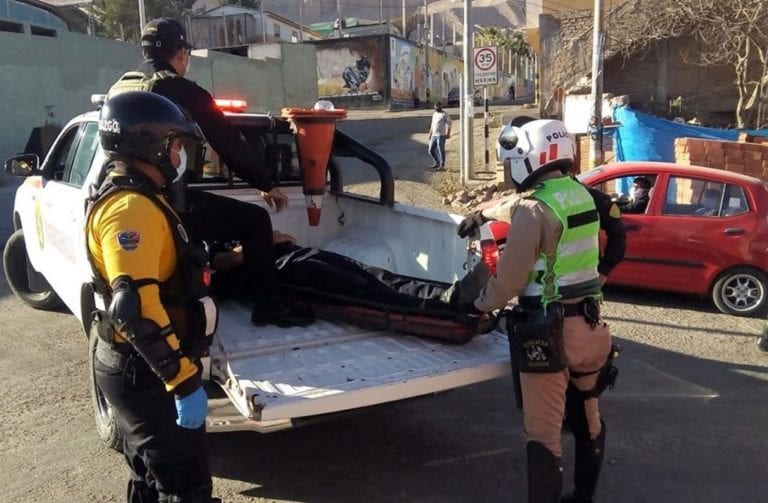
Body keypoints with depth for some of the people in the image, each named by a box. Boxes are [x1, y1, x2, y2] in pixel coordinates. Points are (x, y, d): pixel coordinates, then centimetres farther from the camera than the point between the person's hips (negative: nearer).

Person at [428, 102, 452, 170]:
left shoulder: (445, 114, -6)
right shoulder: (434, 114, 17)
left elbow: (449, 124, -11)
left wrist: (448, 134, -19)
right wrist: (430, 133, 21)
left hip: (441, 135, -7)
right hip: (434, 135, 8)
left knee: (441, 150, -5)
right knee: (431, 150, 8)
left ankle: (442, 166, 1)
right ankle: (436, 163, 23)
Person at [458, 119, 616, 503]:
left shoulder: (534, 210, -19)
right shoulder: (581, 195, 5)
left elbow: (509, 281, -16)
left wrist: (478, 305, 2)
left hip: (548, 331, -8)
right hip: (587, 322, 9)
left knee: (543, 430, 2)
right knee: (587, 417, 23)